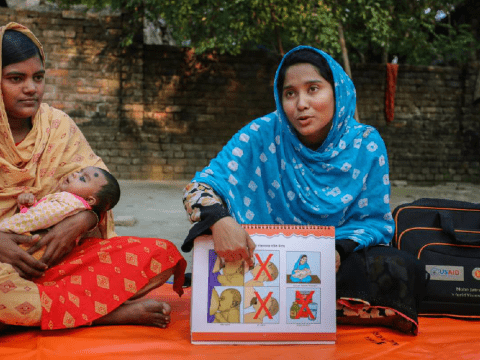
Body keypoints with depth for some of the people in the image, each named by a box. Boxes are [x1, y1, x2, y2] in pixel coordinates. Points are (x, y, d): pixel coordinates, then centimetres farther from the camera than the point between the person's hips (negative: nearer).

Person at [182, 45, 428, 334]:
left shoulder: (366, 144, -5)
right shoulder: (263, 135, -10)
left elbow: (375, 220, 1)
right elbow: (201, 186, -14)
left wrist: (339, 249, -21)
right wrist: (219, 220, -37)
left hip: (340, 259, 1)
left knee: (404, 270, -24)